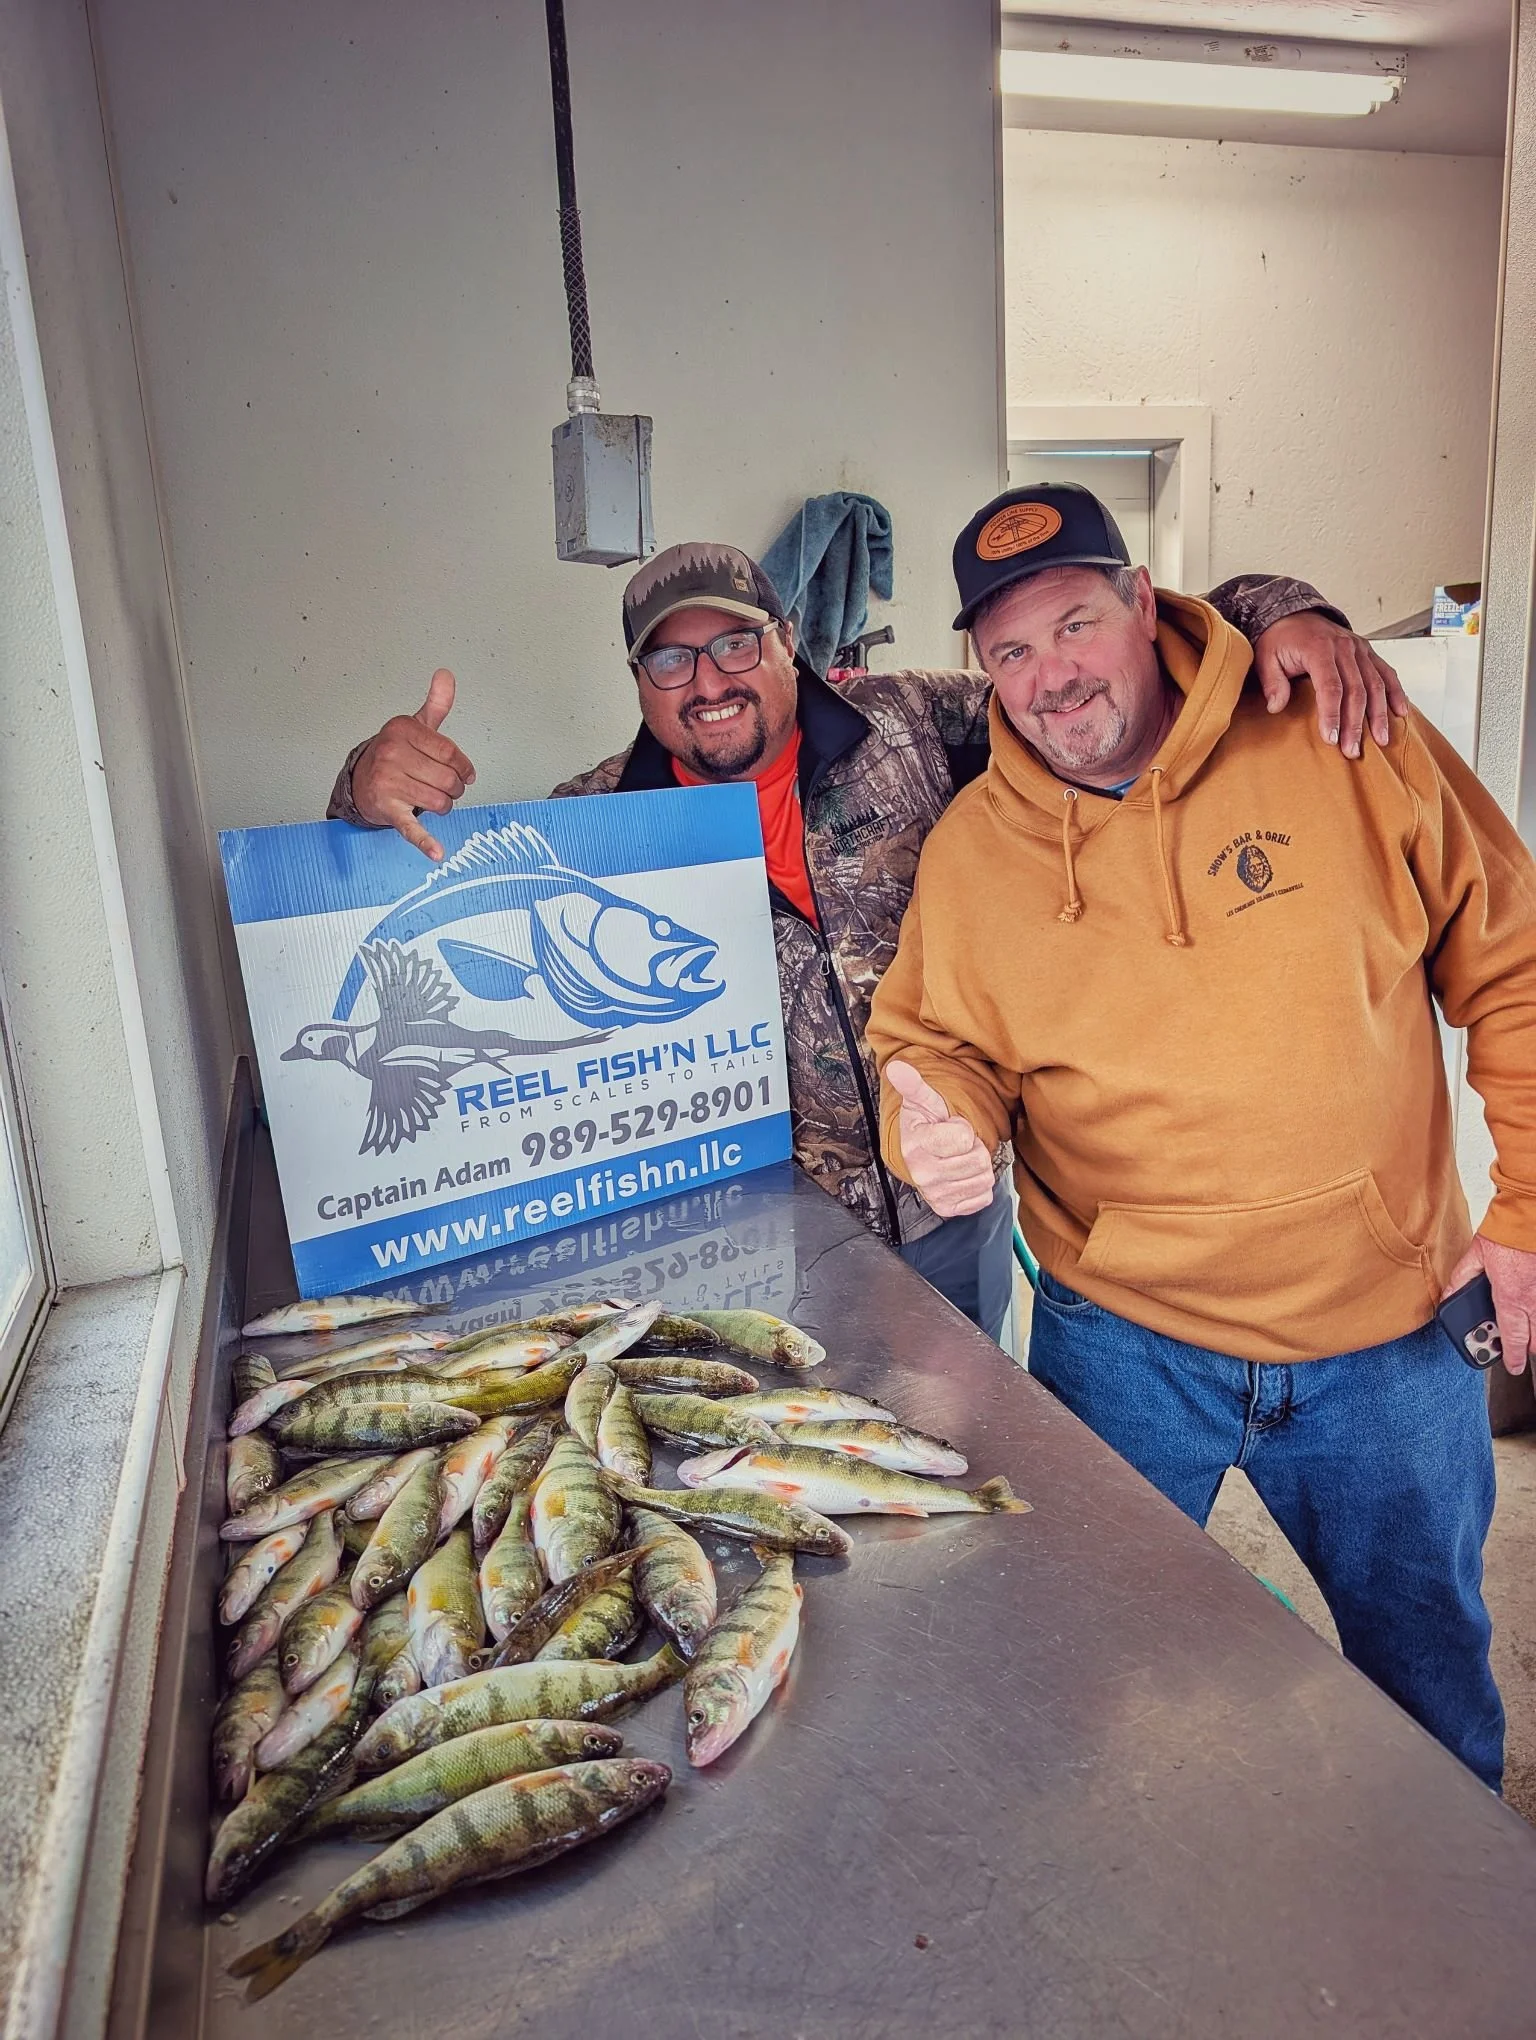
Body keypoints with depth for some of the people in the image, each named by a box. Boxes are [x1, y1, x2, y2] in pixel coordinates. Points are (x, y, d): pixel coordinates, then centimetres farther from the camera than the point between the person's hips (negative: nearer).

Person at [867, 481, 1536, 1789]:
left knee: (1430, 1676, 24)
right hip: (1125, 1341, 0)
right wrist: (935, 1115, -21)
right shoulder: (969, 849, -6)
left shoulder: (1352, 747, -9)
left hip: (1392, 1334, 1)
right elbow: (941, 1044, 2)